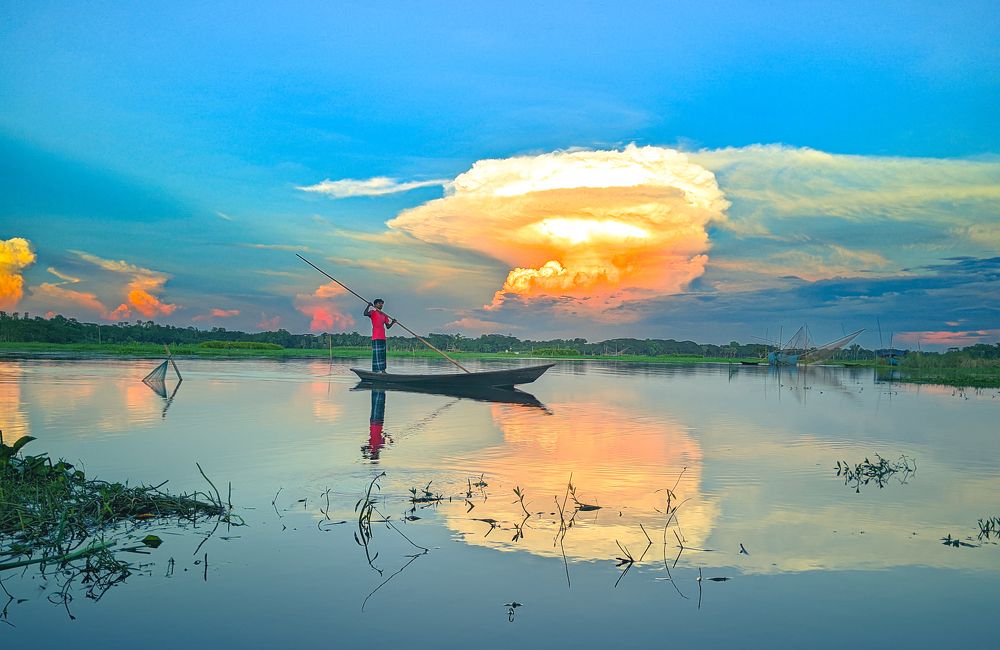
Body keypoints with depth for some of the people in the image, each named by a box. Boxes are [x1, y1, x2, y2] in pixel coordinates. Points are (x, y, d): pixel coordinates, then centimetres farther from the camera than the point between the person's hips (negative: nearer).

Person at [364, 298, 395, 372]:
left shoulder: (384, 315, 18)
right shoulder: (373, 312, -1)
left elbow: (388, 326, 16)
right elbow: (365, 313, -21)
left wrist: (392, 322, 0)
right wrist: (369, 306, -24)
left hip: (383, 337, 7)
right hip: (376, 337, -7)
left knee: (382, 353, 10)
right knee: (376, 353, -10)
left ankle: (383, 369, 14)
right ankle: (375, 370, -10)